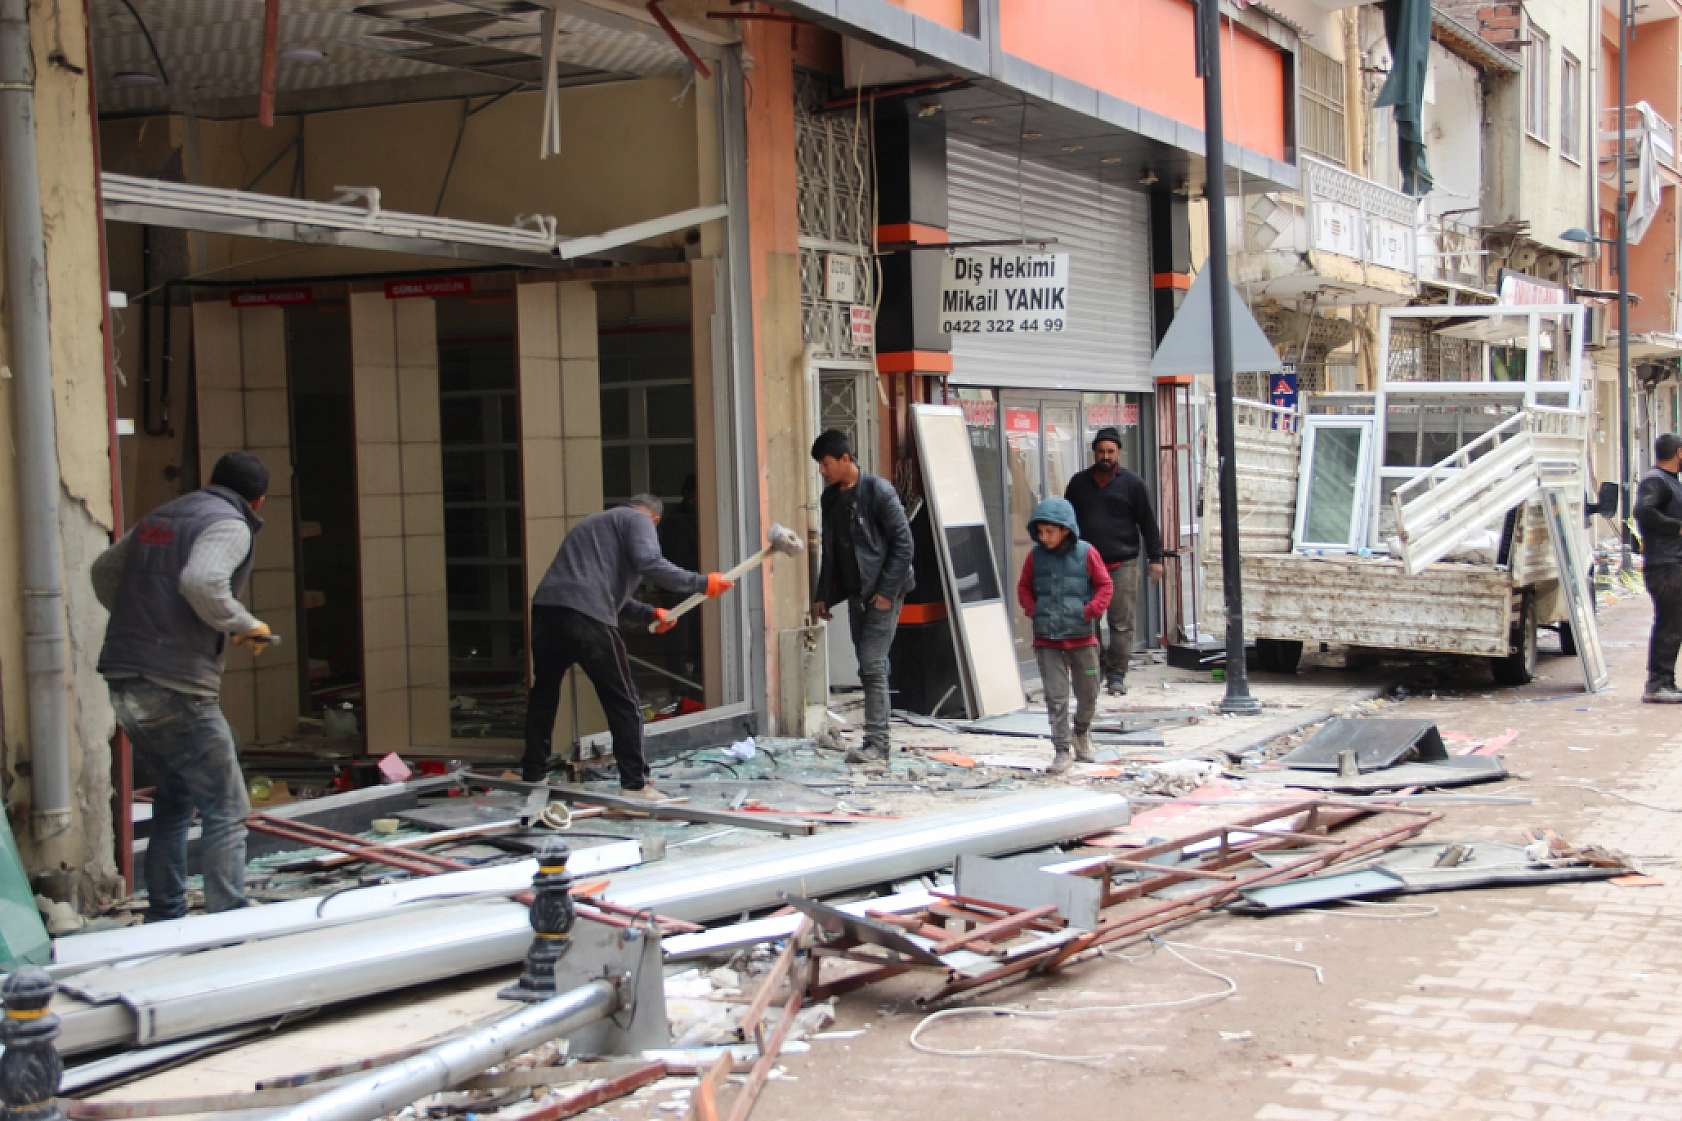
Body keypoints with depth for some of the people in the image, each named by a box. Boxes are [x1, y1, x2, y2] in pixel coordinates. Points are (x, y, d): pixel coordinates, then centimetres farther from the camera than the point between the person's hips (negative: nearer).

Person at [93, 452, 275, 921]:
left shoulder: (159, 518, 19)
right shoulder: (229, 524, -6)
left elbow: (104, 570, 27)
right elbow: (201, 582, -24)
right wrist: (245, 625, -10)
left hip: (125, 685, 8)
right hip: (177, 689, -8)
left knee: (173, 802, 22)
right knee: (226, 812, -2)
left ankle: (163, 921, 26)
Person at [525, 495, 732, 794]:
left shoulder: (596, 522, 35)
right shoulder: (638, 520, 10)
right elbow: (650, 564, -10)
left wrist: (649, 614, 37)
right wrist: (702, 583, -4)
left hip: (545, 608, 8)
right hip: (586, 617, -8)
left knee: (544, 693, 22)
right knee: (623, 702, 1)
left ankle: (532, 775, 30)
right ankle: (634, 784, 2)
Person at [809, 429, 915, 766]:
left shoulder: (878, 491, -12)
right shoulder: (830, 497, 11)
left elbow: (902, 542, -13)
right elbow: (830, 550, 18)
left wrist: (887, 590, -18)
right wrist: (823, 595, 14)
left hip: (883, 591, -7)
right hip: (855, 593, 7)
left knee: (872, 664, -12)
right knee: (868, 668, 8)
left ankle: (877, 746, -11)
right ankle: (876, 744, 13)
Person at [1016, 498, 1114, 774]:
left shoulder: (1086, 553, -4)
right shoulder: (1035, 556, 2)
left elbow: (1105, 585, 1)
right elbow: (1024, 587, 13)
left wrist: (1090, 611, -10)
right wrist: (1033, 610, -2)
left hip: (1082, 637, 0)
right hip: (1047, 639, 0)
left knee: (1087, 693, 13)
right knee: (1055, 697, -3)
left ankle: (1082, 732, 39)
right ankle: (1062, 750, 2)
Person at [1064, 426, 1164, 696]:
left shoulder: (1132, 483, 5)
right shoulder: (1079, 482, 12)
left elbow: (1148, 522, 5)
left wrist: (1155, 559, 1)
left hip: (1122, 565, -2)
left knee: (1122, 623, -3)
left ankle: (1117, 675, 4)